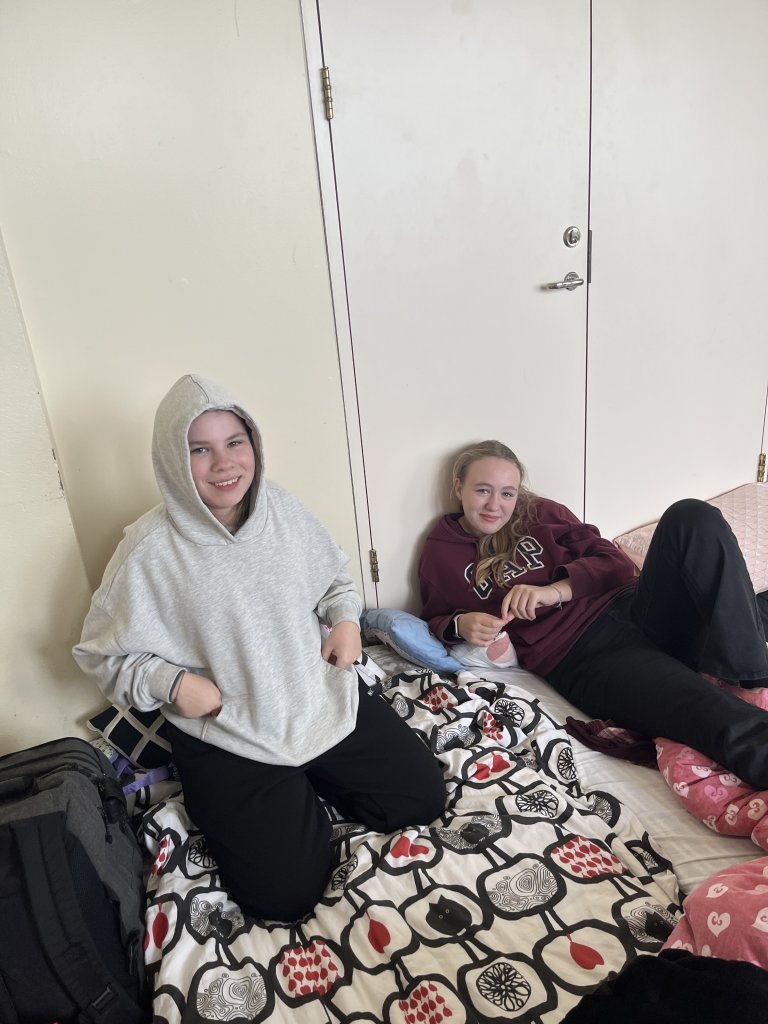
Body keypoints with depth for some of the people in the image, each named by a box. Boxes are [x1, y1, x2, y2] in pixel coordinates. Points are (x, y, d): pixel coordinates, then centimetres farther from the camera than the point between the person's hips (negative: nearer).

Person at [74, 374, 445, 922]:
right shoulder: (151, 550, -16)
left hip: (327, 699, 4)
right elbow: (102, 653, -5)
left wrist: (345, 618, -6)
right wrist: (174, 683, -19)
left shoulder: (286, 511, -4)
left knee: (423, 796, 4)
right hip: (228, 739, -3)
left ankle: (308, 787, 23)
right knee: (285, 894, -9)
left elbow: (335, 578, 13)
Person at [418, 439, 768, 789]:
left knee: (692, 517, -24)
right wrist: (460, 625, -5)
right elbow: (435, 621, 21)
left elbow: (615, 561, 9)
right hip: (575, 656, -4)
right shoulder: (439, 554, 12)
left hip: (629, 605, 4)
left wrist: (554, 590, -11)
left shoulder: (540, 514, 16)